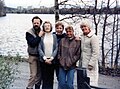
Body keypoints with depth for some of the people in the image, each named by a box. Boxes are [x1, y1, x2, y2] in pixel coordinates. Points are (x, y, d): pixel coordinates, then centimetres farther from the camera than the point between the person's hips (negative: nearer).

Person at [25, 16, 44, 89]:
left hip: (40, 56, 4)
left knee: (39, 74, 13)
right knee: (33, 75, -6)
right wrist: (39, 36, -20)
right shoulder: (29, 33, -7)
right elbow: (32, 43, -20)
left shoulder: (42, 32, 2)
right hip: (33, 56, -4)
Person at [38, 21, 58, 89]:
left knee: (51, 77, 3)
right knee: (44, 78, 1)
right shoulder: (41, 36, 3)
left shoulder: (54, 36, 6)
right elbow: (39, 48, 0)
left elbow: (56, 48, 2)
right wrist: (45, 58, -10)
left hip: (52, 60, 1)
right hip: (43, 60, 0)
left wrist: (51, 58, -9)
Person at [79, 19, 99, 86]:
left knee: (90, 82, -6)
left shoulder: (93, 37, -12)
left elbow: (95, 53, -15)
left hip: (89, 65, -7)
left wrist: (91, 64, -18)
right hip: (82, 64, 8)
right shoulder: (81, 37, 12)